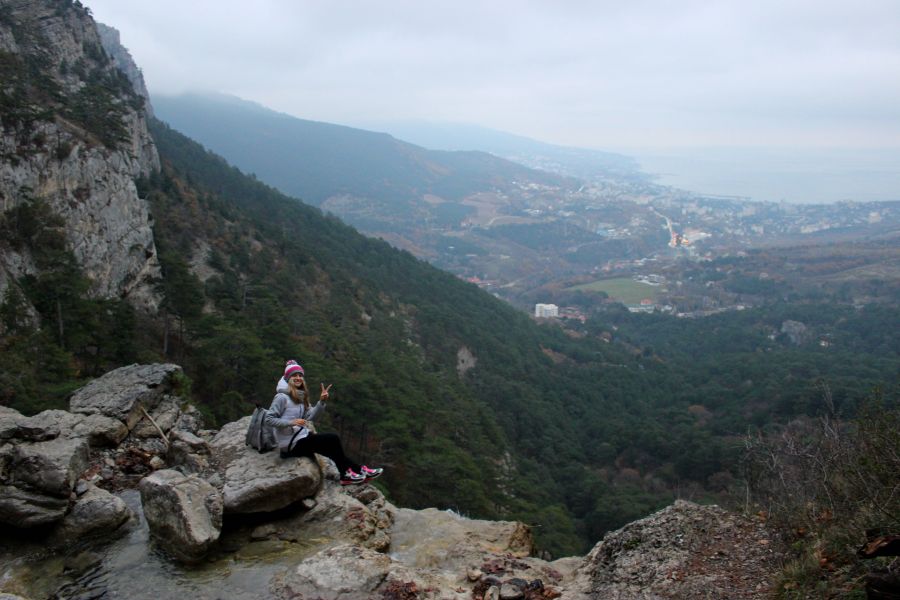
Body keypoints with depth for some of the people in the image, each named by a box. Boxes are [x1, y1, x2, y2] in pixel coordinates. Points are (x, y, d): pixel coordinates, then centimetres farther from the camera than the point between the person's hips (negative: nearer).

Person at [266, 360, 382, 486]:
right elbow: (269, 419, -18)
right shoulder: (282, 397, -13)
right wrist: (291, 422, -26)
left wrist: (321, 401, -13)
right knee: (333, 439, -10)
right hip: (291, 443, -8)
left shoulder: (300, 396, 13)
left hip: (301, 437, 8)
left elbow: (310, 415, 1)